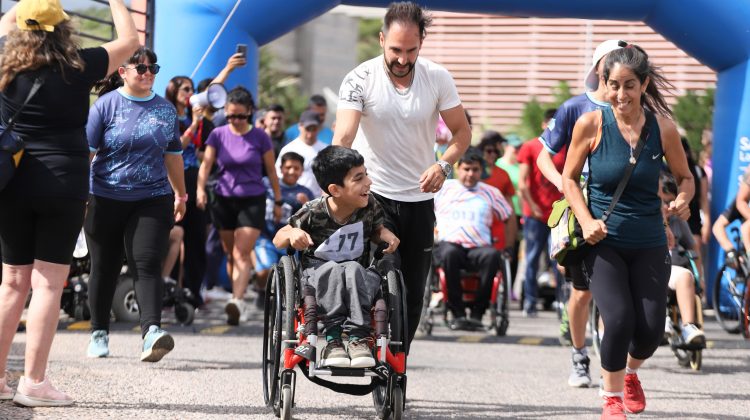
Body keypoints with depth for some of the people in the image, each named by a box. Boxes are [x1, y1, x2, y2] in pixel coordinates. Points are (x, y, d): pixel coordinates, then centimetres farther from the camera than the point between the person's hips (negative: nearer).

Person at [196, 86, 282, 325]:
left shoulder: (259, 137, -3)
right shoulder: (218, 135, 2)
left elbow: (271, 170, 5)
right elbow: (206, 164, -6)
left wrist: (278, 201, 8)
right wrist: (200, 189, -23)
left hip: (252, 200, -3)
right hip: (224, 200, 3)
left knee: (242, 253, -16)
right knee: (230, 254, 11)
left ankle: (237, 301, -29)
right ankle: (238, 300, 23)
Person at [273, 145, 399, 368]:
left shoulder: (369, 205, -3)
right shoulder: (314, 212, -11)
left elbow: (375, 230, 19)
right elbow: (278, 240, -1)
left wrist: (386, 234, -6)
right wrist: (292, 234, -25)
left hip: (357, 281, 2)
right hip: (317, 275, -2)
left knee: (353, 269, -33)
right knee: (333, 270, -36)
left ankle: (359, 337, -38)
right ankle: (332, 339, -36)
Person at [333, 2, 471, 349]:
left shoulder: (438, 78, -5)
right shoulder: (360, 80, -14)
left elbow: (462, 131, 3)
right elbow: (343, 138, -24)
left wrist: (443, 165, -18)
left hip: (419, 198, 4)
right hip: (375, 197, -3)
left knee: (413, 296, 8)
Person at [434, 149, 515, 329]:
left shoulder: (491, 193, 20)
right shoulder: (443, 188, 17)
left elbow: (509, 218, 24)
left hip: (479, 248, 1)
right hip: (450, 244, -1)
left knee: (492, 255, -36)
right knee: (449, 253, -39)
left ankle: (477, 313, -31)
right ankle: (458, 313, -33)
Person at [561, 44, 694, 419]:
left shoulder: (663, 128, -4)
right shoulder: (590, 125, -8)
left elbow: (685, 177, 9)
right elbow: (569, 178, 3)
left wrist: (682, 201, -13)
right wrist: (586, 221, -12)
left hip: (649, 246, 2)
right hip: (603, 242, -2)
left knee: (651, 330, -2)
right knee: (619, 320, -18)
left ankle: (630, 372, 36)